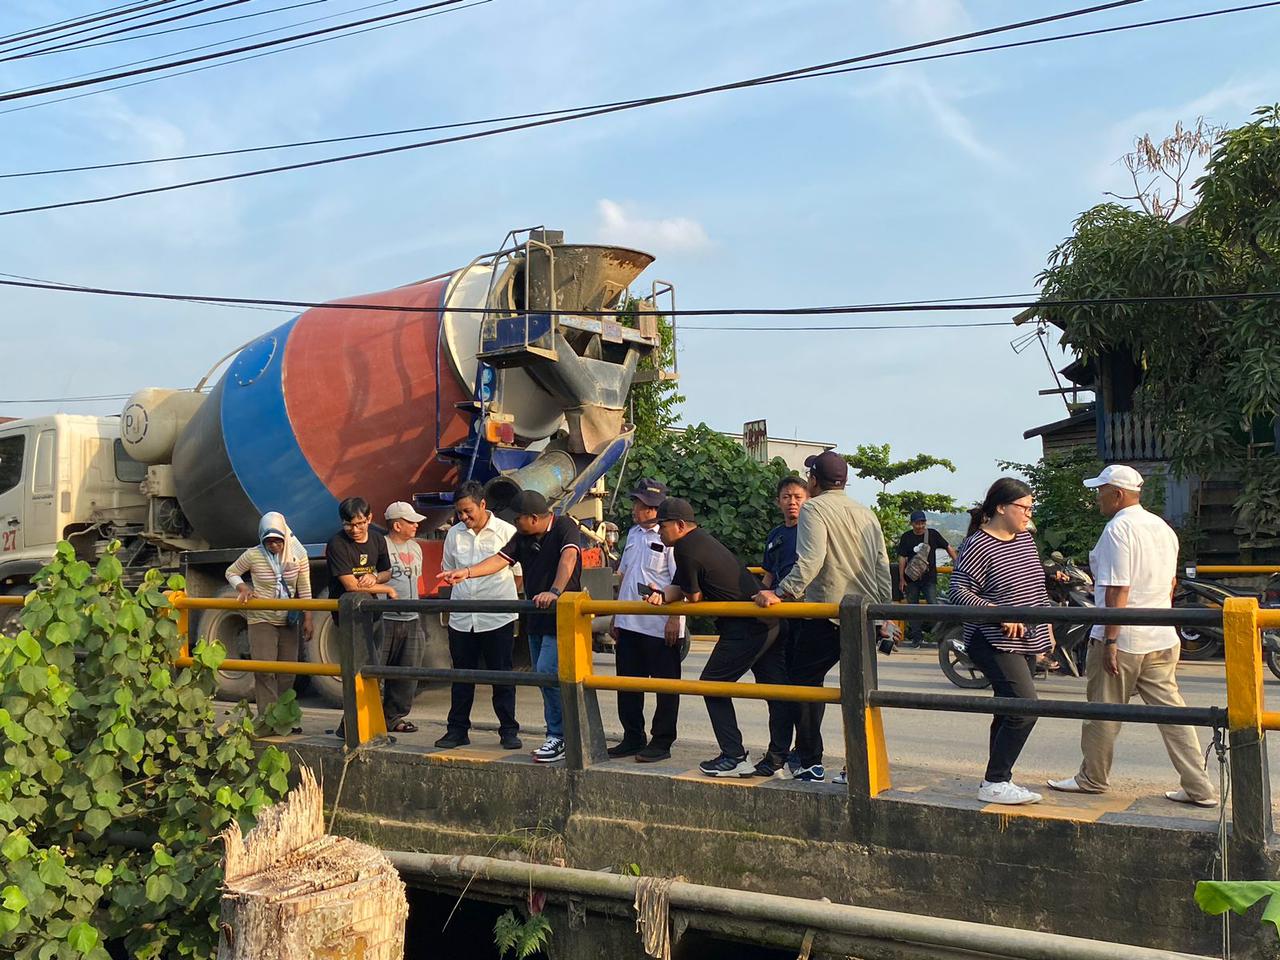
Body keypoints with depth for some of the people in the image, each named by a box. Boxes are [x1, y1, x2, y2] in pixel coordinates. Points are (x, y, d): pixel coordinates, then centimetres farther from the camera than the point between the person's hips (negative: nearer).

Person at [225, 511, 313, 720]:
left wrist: (307, 618, -3)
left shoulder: (298, 554, -4)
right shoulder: (253, 555, -9)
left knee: (287, 672, 8)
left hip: (288, 621, 3)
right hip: (261, 619, -3)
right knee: (264, 670, -13)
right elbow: (231, 572, 7)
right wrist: (242, 589, -12)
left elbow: (304, 590, 1)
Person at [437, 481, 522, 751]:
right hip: (461, 617, 4)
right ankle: (457, 729, 20)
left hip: (498, 617, -4)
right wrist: (461, 589, 8)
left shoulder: (506, 532, -4)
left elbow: (519, 572, 3)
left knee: (502, 676, 3)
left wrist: (503, 596, 1)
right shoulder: (454, 534, 7)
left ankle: (509, 730, 12)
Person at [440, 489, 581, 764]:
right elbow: (501, 559, 6)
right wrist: (466, 572, -6)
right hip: (537, 618, 8)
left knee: (547, 672, -16)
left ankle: (558, 737, -7)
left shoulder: (565, 528, -13)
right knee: (545, 677, 9)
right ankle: (558, 736, 16)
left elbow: (568, 558, -29)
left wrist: (555, 592, -43)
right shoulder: (522, 537, 10)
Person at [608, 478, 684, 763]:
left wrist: (674, 618, -19)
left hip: (660, 627, -8)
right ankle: (633, 738, 26)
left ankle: (661, 742, 14)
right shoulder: (633, 533, 13)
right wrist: (616, 616, 17)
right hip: (629, 623, 8)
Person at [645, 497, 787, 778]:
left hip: (744, 628, -10)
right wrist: (661, 595, -4)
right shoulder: (702, 539, 18)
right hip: (769, 624, 10)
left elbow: (694, 597, -6)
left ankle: (734, 757, 2)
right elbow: (679, 587, 17)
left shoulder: (686, 548, -13)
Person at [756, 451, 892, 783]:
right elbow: (883, 568, 14)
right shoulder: (866, 513, 14)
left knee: (803, 680, 8)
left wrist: (781, 594, -23)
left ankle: (810, 762, 8)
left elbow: (810, 561, -22)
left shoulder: (813, 509, -7)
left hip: (827, 615, -6)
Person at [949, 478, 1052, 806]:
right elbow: (958, 591, -20)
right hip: (995, 643, -9)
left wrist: (1047, 627, 20)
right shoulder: (977, 545, -15)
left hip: (1026, 641, 9)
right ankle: (994, 784, -8)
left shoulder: (1025, 538, 12)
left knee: (1009, 711, 12)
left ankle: (998, 780, 22)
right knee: (1025, 707, -17)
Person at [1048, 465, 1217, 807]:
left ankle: (1092, 778, 21)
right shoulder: (1162, 527, 11)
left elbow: (1118, 590, -20)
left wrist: (1109, 641, -19)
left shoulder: (1118, 529, -15)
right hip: (1162, 639, 8)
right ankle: (1199, 788, 9)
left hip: (1122, 640, -8)